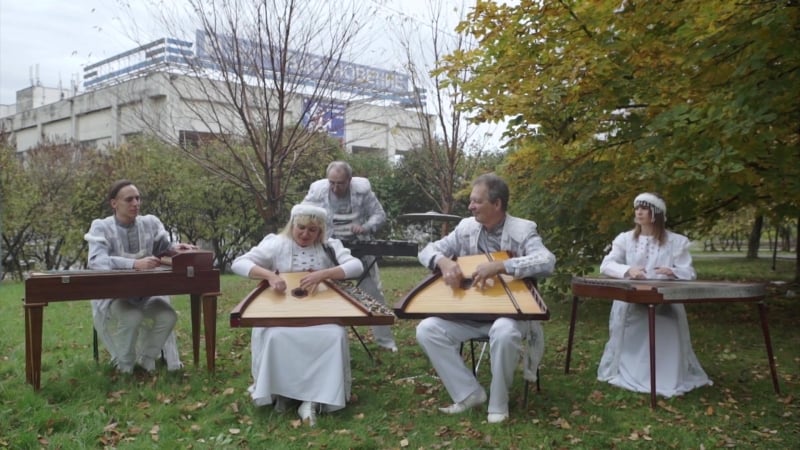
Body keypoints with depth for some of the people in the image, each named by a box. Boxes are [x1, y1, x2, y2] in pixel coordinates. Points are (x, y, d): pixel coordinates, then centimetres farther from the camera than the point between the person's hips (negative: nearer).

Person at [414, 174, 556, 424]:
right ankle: (469, 393, -4)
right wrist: (444, 262, -20)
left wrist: (498, 266, -37)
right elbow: (428, 250, 5)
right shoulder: (466, 227, 4)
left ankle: (498, 403, -13)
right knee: (427, 329, -15)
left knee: (504, 333, -38)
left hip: (510, 312, -5)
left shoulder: (523, 230, -10)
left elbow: (547, 261, -28)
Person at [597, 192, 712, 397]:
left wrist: (673, 272, -25)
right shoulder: (625, 239, 7)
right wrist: (627, 270, -24)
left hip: (665, 303, -1)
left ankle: (668, 377, -2)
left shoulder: (677, 241, 4)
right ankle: (628, 371, 8)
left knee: (668, 326, -22)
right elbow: (606, 265, -3)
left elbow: (689, 273, -1)